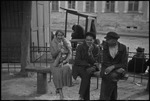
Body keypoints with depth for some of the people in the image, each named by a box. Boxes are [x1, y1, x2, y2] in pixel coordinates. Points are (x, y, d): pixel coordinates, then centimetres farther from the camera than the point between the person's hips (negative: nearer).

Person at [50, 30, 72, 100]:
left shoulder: (67, 43, 6)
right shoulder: (53, 43, 4)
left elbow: (69, 54, 3)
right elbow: (53, 55, -3)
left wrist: (63, 62, -10)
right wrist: (58, 49, -19)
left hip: (65, 62, 1)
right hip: (56, 63, -1)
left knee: (66, 69, -30)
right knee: (57, 72, -30)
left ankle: (58, 88, -8)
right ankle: (61, 93, -28)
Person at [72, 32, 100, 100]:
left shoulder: (95, 48, -1)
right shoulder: (80, 47, -5)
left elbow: (94, 62, -8)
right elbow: (77, 61, -8)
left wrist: (90, 53, -24)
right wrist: (88, 64, -14)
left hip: (90, 67, 2)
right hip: (80, 67, -2)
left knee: (88, 73, -31)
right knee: (86, 75, -31)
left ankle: (81, 96, -24)